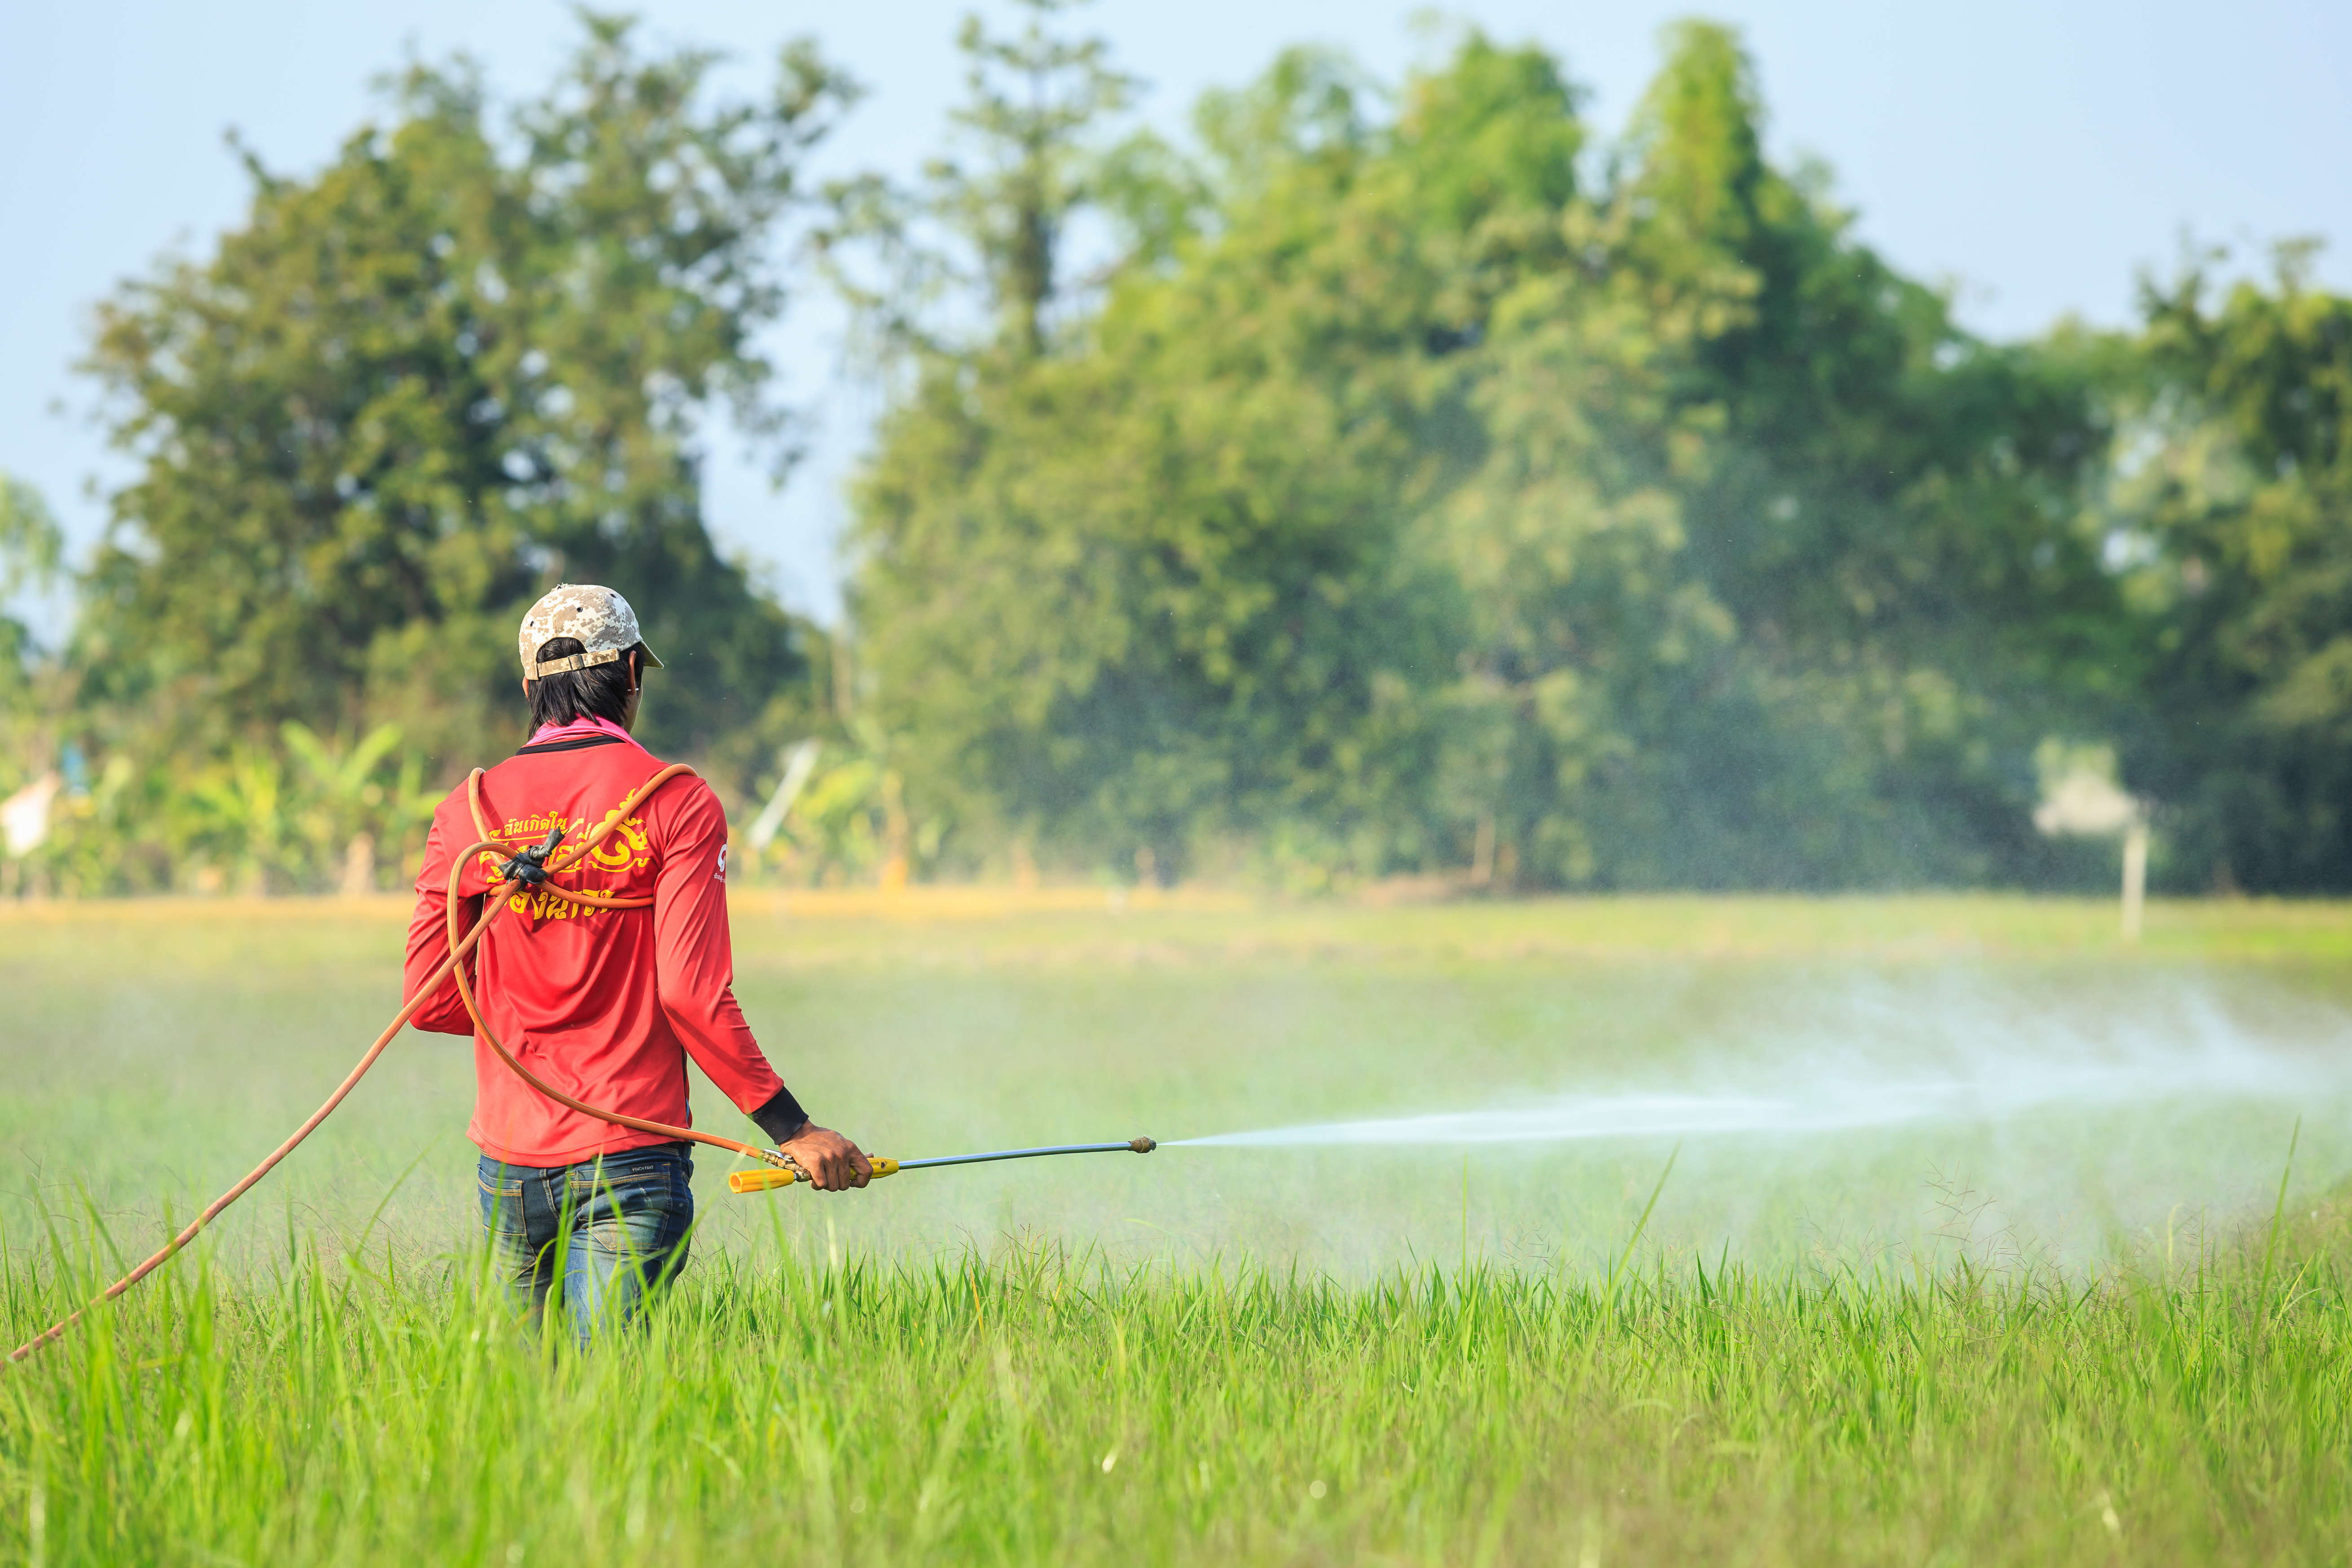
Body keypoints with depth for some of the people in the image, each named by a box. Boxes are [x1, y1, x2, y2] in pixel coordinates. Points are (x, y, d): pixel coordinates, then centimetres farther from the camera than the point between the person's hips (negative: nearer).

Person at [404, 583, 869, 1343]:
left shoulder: (468, 811, 5)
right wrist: (790, 1128, -6)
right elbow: (693, 995, -12)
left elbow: (432, 1003, 5)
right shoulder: (677, 803, -4)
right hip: (629, 1163, -3)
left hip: (510, 1165, 3)